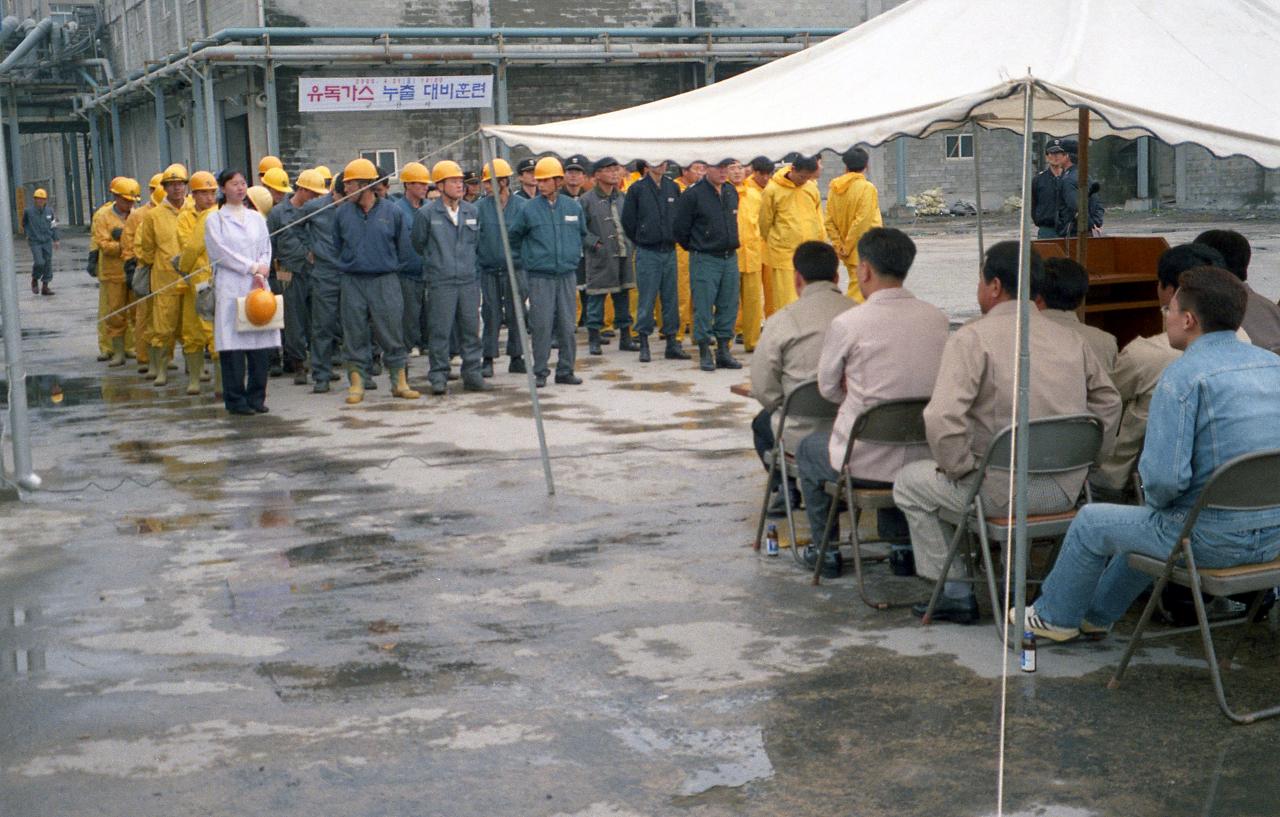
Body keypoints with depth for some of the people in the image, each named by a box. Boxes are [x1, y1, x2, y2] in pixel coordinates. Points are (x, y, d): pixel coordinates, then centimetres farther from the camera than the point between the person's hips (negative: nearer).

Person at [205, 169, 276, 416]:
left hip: (258, 286, 4)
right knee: (233, 342, -6)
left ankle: (256, 396, 10)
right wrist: (252, 268, -8)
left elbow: (266, 249, 14)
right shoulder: (215, 219, 3)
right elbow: (221, 252, -5)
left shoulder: (256, 218, 16)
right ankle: (235, 399, 0)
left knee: (261, 341, 1)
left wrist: (262, 270, -5)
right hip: (230, 287, -4)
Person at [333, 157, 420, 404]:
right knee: (355, 335, 3)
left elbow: (404, 249, 7)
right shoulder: (343, 213, 5)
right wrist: (351, 266, 15)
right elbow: (337, 246, 17)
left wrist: (389, 267, 9)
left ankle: (400, 383, 9)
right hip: (352, 282, 2)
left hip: (385, 281, -2)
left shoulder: (392, 212, -1)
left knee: (392, 333, 1)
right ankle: (357, 384, 10)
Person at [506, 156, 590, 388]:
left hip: (566, 275, 3)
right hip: (540, 277, -3)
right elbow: (513, 236, 10)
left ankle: (565, 370, 14)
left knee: (567, 325, 5)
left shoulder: (573, 207, 6)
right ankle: (540, 371, 4)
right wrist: (529, 256, 11)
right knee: (541, 325, -5)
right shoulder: (529, 210, -3)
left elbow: (582, 235, 23)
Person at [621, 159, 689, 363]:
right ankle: (644, 344, 3)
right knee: (647, 299, -3)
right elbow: (627, 220, 1)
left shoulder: (673, 188, 8)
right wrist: (639, 241, 7)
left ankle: (672, 342, 12)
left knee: (671, 299, 6)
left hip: (669, 252, 4)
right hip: (647, 253, -4)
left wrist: (673, 238, 13)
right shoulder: (637, 189, -4)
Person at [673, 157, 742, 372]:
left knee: (729, 306, 7)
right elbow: (679, 229, -5)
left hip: (730, 258, 6)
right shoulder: (693, 194, -10)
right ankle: (705, 353, 5)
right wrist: (695, 248, 6)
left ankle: (724, 351, 16)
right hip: (704, 260, -6)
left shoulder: (731, 192, 9)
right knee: (703, 308, -3)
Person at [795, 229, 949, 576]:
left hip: (866, 463, -5)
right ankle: (899, 542, 37)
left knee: (807, 450, 27)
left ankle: (826, 549, 33)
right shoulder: (937, 319, -2)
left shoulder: (848, 323, -16)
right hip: (924, 458, 5)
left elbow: (828, 388, -1)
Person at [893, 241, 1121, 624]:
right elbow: (1108, 403, 15)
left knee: (910, 483, 17)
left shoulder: (972, 338, -11)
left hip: (1005, 491, -7)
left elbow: (942, 417, -22)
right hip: (1066, 490, 7)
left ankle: (955, 593, 18)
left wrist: (958, 468, -7)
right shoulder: (1070, 339, 8)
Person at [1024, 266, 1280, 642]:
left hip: (1211, 539, -7)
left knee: (1090, 523, 18)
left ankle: (1055, 617, 39)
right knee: (1151, 523, 35)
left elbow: (1163, 476, -24)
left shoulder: (1183, 376, -17)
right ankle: (1097, 614, 48)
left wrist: (1158, 502, -1)